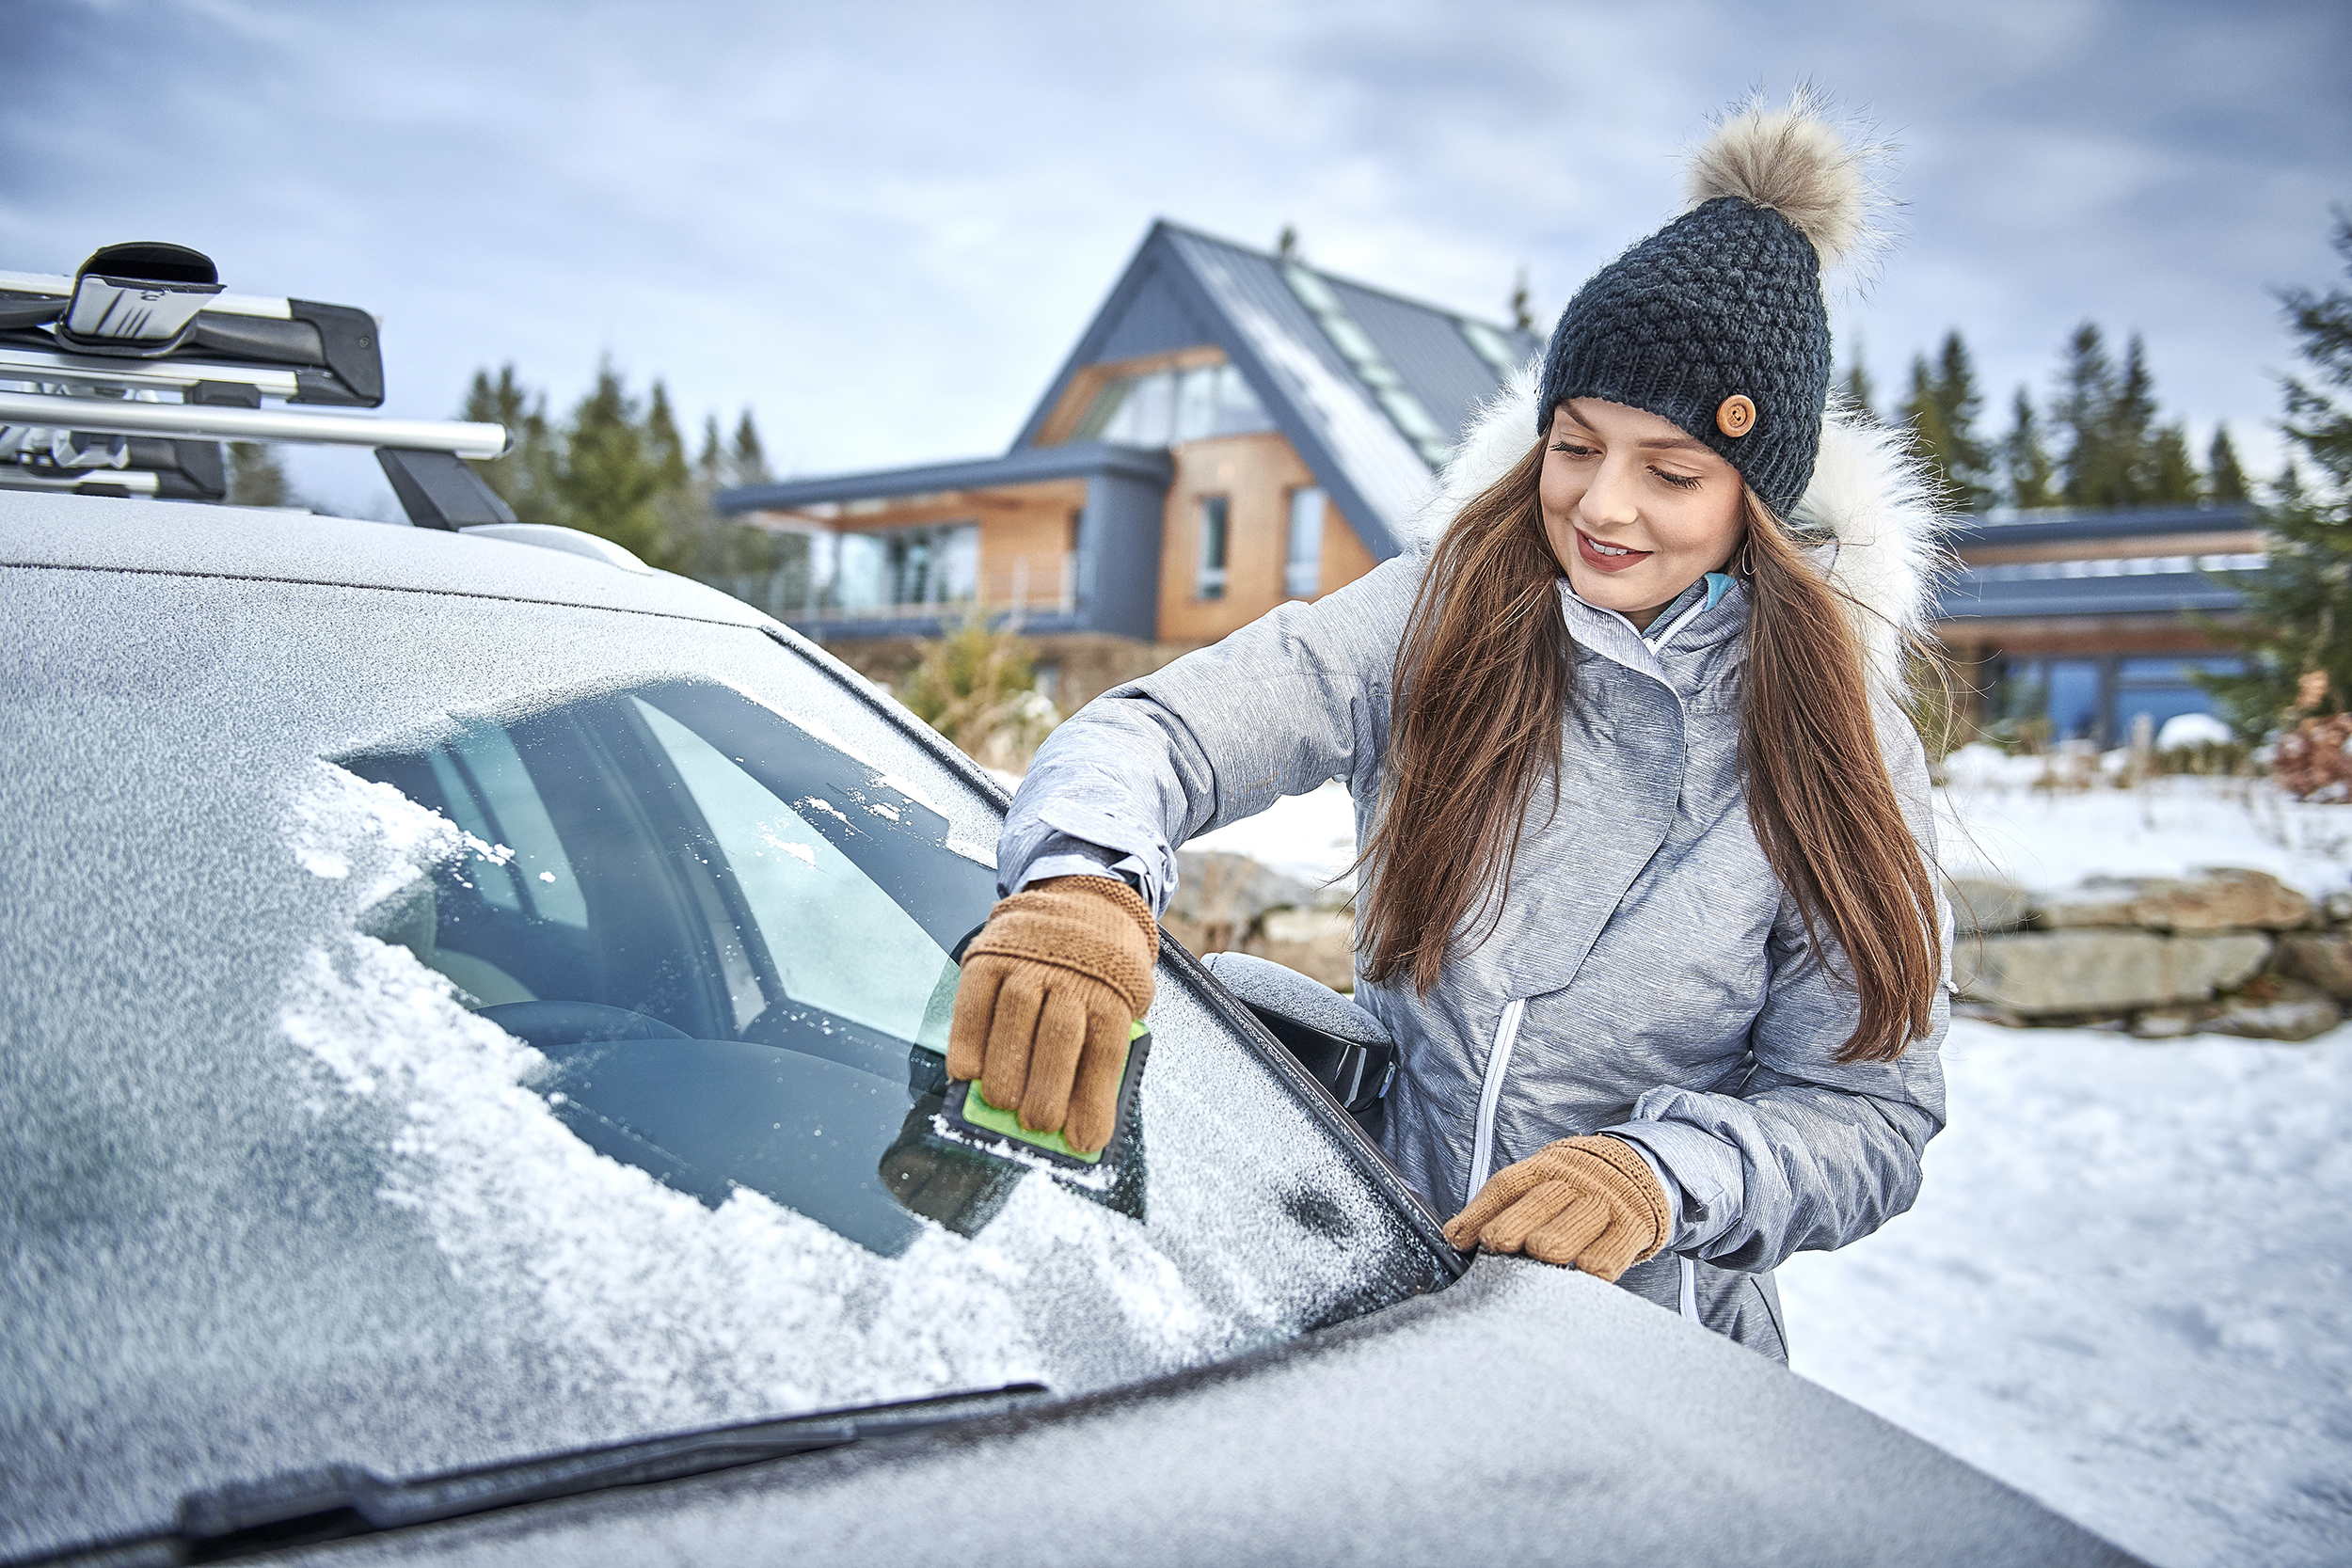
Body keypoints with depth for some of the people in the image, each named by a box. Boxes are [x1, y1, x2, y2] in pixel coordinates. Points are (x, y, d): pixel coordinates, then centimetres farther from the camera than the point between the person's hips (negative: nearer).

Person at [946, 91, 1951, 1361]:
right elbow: (1158, 729, -18)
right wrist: (1085, 880, -41)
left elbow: (1871, 1114, -10)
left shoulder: (1833, 746, -11)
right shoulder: (1435, 623, -8)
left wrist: (1667, 1175, -30)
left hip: (1644, 1352, -1)